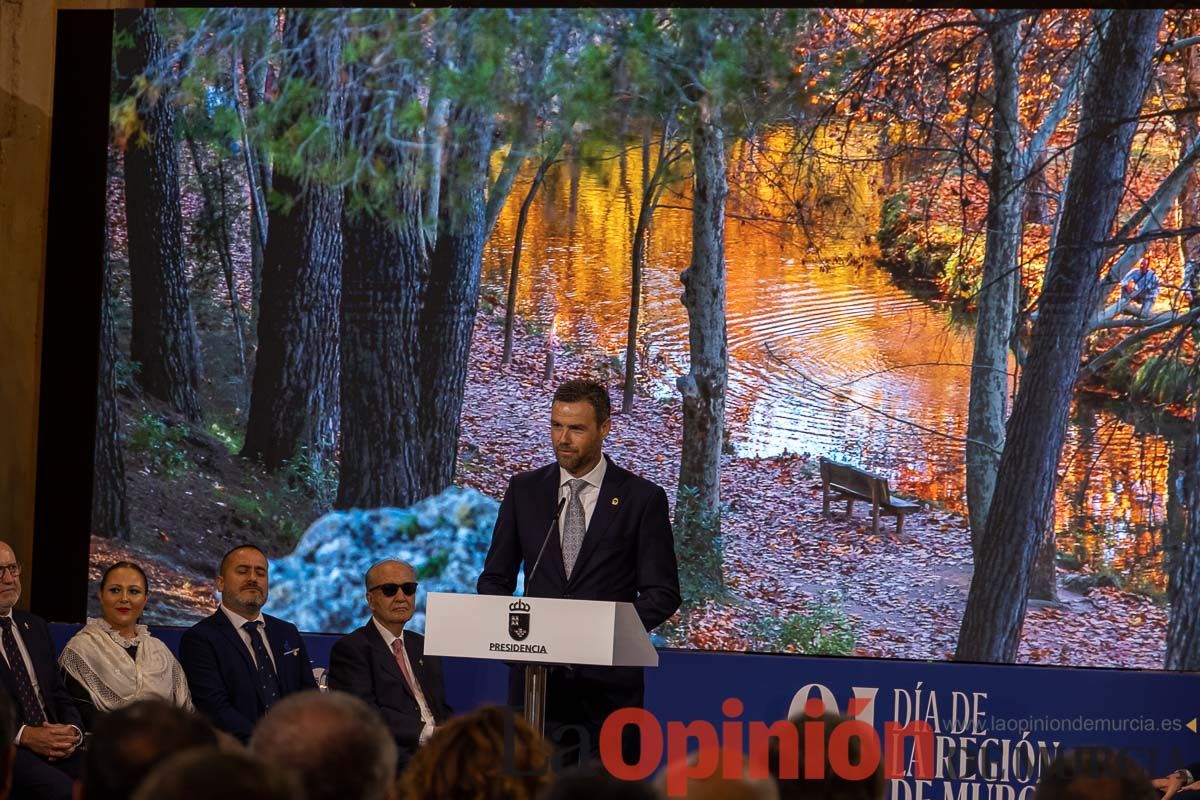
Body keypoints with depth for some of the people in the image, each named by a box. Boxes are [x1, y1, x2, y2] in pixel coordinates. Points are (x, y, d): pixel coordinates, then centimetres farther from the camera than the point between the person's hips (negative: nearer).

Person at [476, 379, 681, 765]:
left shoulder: (642, 498, 1)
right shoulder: (524, 490, 10)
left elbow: (663, 593, 0)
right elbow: (495, 578, 13)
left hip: (609, 679, -2)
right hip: (535, 673, 2)